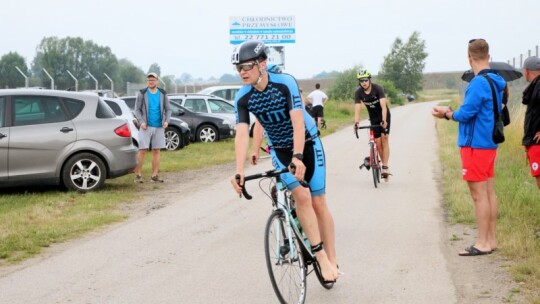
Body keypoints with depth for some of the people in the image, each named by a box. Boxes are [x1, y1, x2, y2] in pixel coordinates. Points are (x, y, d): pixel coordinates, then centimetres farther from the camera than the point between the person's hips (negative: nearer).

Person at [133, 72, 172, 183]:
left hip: (159, 127, 3)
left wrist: (167, 121, -8)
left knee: (156, 151, 3)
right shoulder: (142, 93, 2)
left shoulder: (162, 94, 8)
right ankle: (138, 175, -1)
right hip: (146, 127, -3)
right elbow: (137, 109, 1)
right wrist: (141, 121, -13)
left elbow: (168, 109, 9)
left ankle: (154, 176, 7)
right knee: (142, 150, -7)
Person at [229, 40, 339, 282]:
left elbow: (298, 122, -32)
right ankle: (320, 254, -13)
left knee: (318, 202, -3)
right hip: (280, 150, 2)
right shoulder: (243, 98, -14)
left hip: (307, 143, -2)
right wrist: (239, 170, -35)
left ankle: (332, 260, 9)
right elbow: (242, 133, -23)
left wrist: (298, 157, -44)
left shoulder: (285, 83, -24)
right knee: (301, 195, -22)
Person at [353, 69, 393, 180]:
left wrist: (384, 121, -44)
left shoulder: (378, 88, -25)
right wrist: (356, 122, -38)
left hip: (384, 115, -3)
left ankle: (385, 167, -18)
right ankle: (384, 165, 10)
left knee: (384, 138, -16)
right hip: (373, 118, 3)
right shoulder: (358, 92, -16)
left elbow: (383, 106, -32)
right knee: (378, 142, -3)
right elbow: (357, 109, -22)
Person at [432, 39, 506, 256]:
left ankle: (482, 244, 0)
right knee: (489, 192, 12)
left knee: (479, 195, -5)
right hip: (489, 143, 9)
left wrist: (448, 113, 0)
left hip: (475, 145, -9)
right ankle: (491, 240, 18)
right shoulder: (496, 82, 10)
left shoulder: (479, 83, -19)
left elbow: (465, 114, -20)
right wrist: (450, 113, 11)